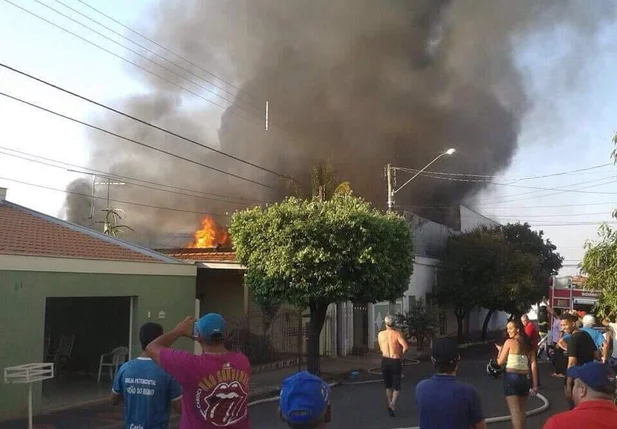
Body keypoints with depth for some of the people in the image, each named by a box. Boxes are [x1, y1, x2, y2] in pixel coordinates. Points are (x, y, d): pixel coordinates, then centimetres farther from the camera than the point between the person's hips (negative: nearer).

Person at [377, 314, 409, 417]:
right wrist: (401, 354, -3)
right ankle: (392, 404, -13)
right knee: (397, 387, 6)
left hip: (385, 361, 3)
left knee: (388, 386, 19)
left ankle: (390, 405, 27)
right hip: (395, 362, -3)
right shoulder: (397, 334, -11)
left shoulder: (380, 334, 0)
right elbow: (406, 347, -21)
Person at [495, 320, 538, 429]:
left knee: (515, 411, -5)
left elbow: (500, 362, -2)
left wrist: (500, 350, 17)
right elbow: (533, 365, 3)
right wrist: (535, 385, 4)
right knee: (521, 411, 19)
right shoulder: (528, 344, 9)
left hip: (511, 377, -6)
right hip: (525, 378, 6)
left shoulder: (509, 342, -6)